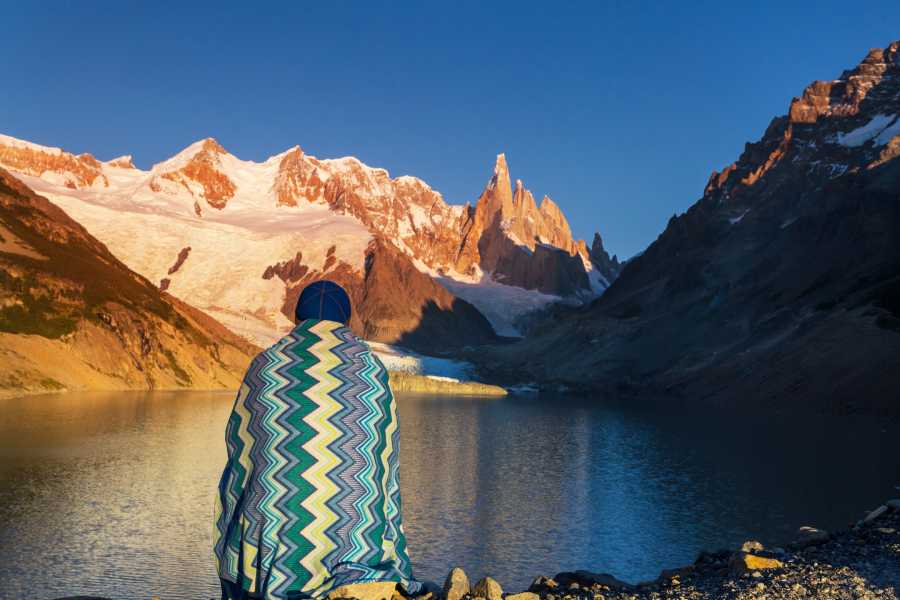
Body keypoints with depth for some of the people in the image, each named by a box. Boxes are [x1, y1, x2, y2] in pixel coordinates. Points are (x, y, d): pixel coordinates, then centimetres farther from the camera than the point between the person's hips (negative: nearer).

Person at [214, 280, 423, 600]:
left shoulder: (264, 365, 4)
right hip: (353, 531, 0)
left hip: (272, 530, 1)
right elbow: (385, 460, 5)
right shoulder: (371, 368, 3)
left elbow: (238, 448, 8)